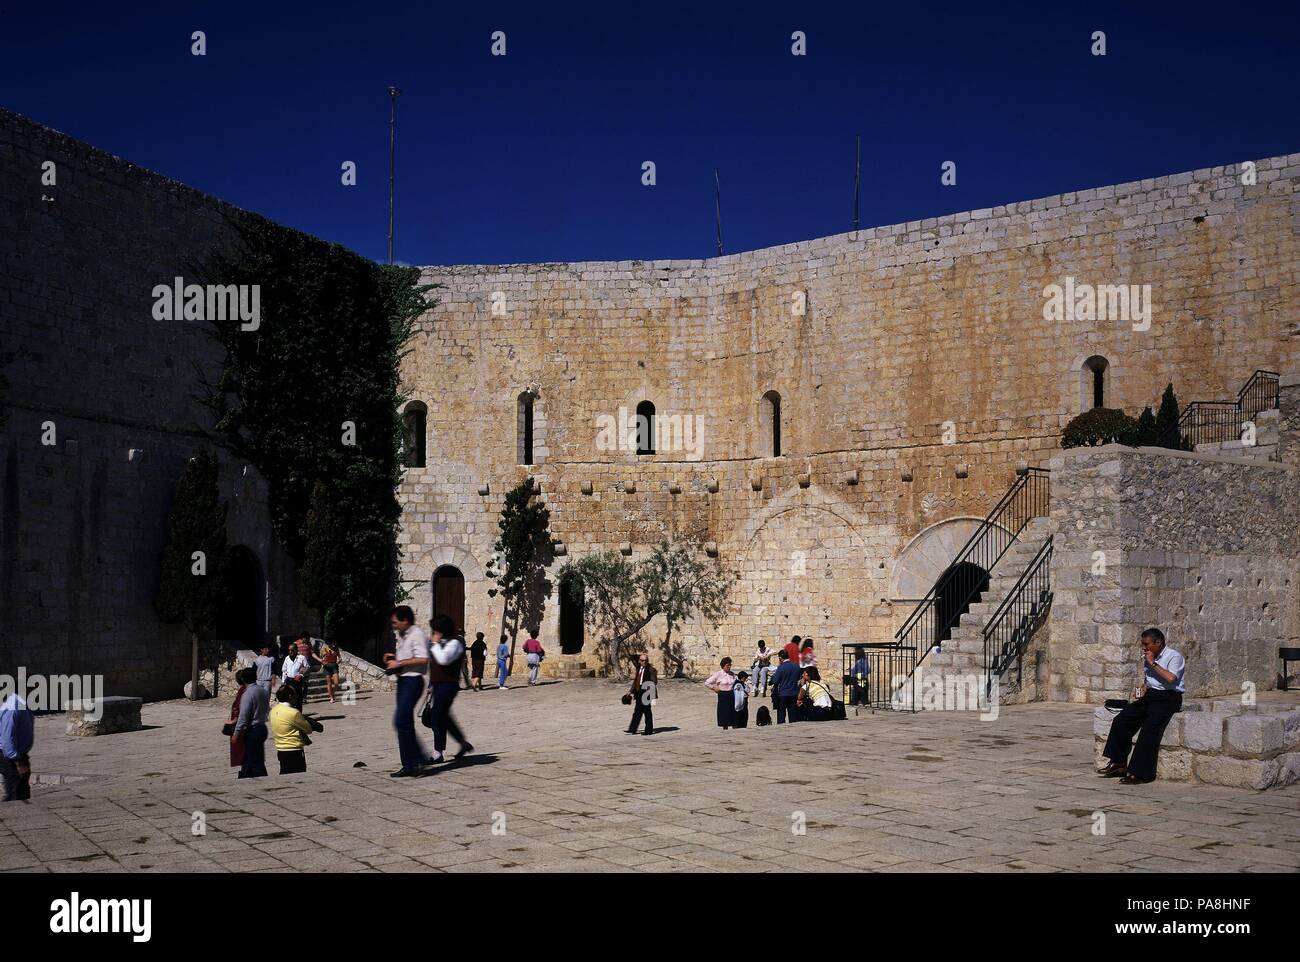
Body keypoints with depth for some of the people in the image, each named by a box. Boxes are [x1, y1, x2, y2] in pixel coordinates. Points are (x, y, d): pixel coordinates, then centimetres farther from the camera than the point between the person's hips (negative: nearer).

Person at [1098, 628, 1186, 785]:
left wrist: (1153, 663, -17)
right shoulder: (1148, 658, 17)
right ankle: (1118, 764, -4)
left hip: (1168, 698, -8)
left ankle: (1139, 773, -25)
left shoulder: (1174, 657, -7)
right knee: (1120, 720, -8)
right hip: (1150, 696, 8)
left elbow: (1171, 678, -25)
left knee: (1148, 728, -28)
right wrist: (1143, 690, 8)